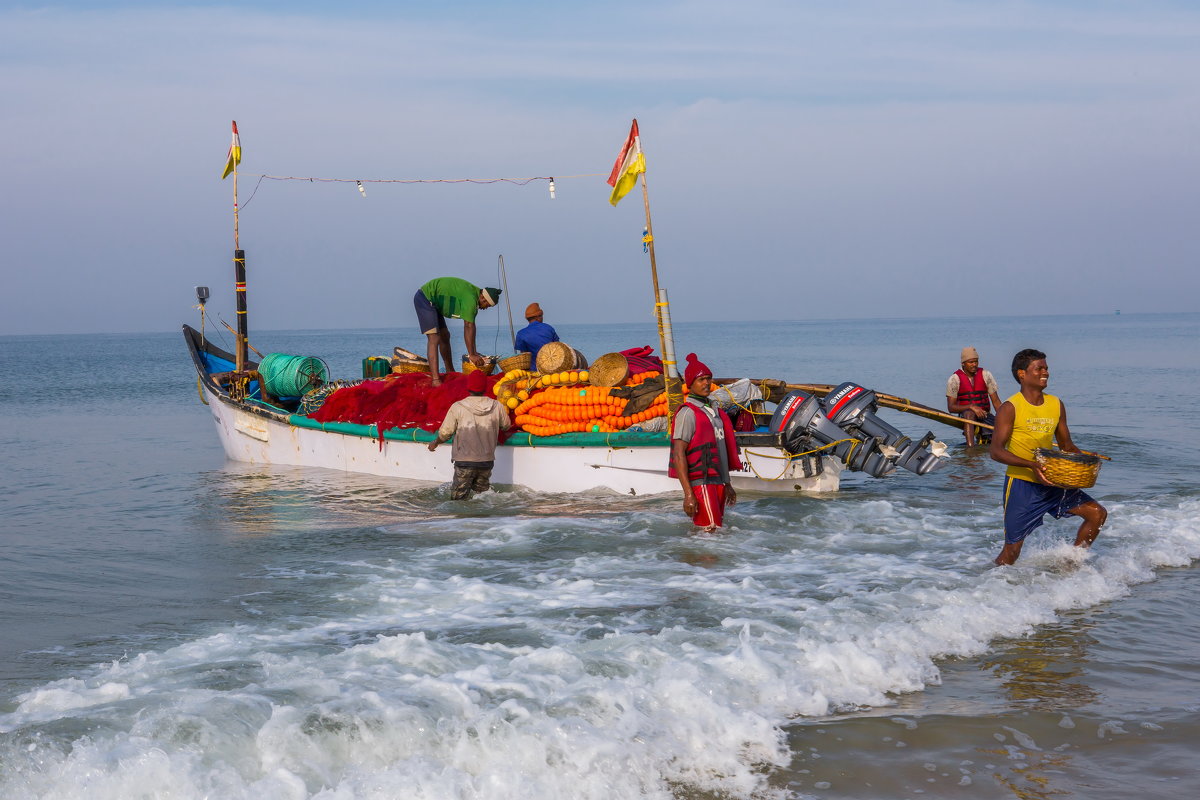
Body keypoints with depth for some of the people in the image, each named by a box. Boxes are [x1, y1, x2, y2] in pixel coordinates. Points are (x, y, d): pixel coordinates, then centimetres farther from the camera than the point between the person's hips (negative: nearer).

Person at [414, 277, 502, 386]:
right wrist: (471, 355, -22)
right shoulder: (470, 299, -25)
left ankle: (450, 373, 31)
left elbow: (471, 327, 7)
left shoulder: (474, 294, 7)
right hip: (424, 299, -11)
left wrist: (474, 352, 6)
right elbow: (468, 328, -25)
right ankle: (435, 379, -28)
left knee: (445, 336, 17)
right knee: (434, 338, -20)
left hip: (432, 302, 11)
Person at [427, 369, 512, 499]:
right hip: (487, 460, 3)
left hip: (465, 460, -3)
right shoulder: (497, 407, 0)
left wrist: (435, 443, 18)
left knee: (459, 499, 1)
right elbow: (506, 426, 17)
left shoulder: (458, 407, -8)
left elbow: (445, 432, -3)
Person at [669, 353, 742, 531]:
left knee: (717, 530, 10)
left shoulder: (714, 410, 18)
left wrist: (727, 484, 24)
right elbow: (678, 455, -16)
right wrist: (688, 494, -23)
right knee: (710, 532, -13)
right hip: (701, 482, -9)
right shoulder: (688, 413, -10)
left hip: (718, 482, 9)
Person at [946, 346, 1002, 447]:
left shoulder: (985, 375, 5)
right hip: (965, 416, -3)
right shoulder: (955, 379, -3)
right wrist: (971, 407, -22)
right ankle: (970, 447, -50)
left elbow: (996, 401, 4)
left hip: (985, 415, 4)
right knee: (969, 413, -38)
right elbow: (951, 407, -7)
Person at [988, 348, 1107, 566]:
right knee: (1012, 550, -2)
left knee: (1097, 513, -4)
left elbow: (1066, 446, 17)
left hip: (1051, 483, 6)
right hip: (1020, 484, -5)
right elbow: (996, 451, -18)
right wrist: (1031, 464, -30)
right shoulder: (1010, 408, -10)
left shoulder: (1056, 405, 8)